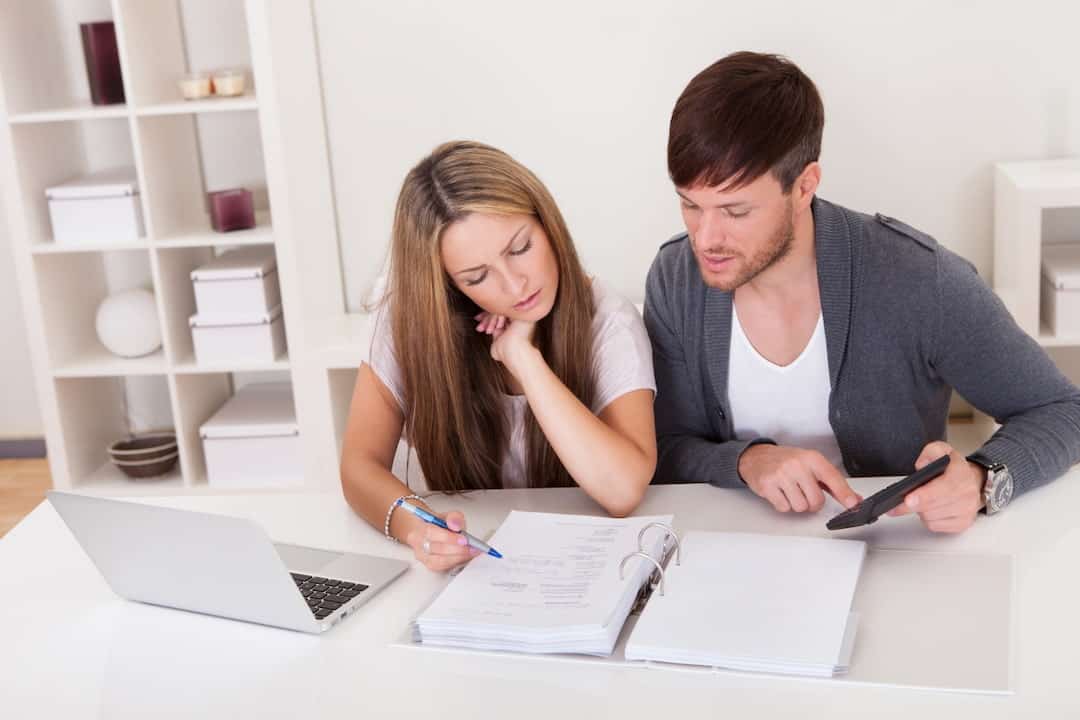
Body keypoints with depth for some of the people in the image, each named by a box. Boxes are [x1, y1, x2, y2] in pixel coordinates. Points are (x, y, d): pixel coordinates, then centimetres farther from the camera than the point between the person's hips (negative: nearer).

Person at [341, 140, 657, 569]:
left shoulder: (608, 324, -14)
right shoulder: (410, 316, -10)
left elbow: (623, 491, -26)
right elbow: (361, 465, -12)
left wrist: (523, 355, -24)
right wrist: (411, 524, -33)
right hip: (467, 561, 1)